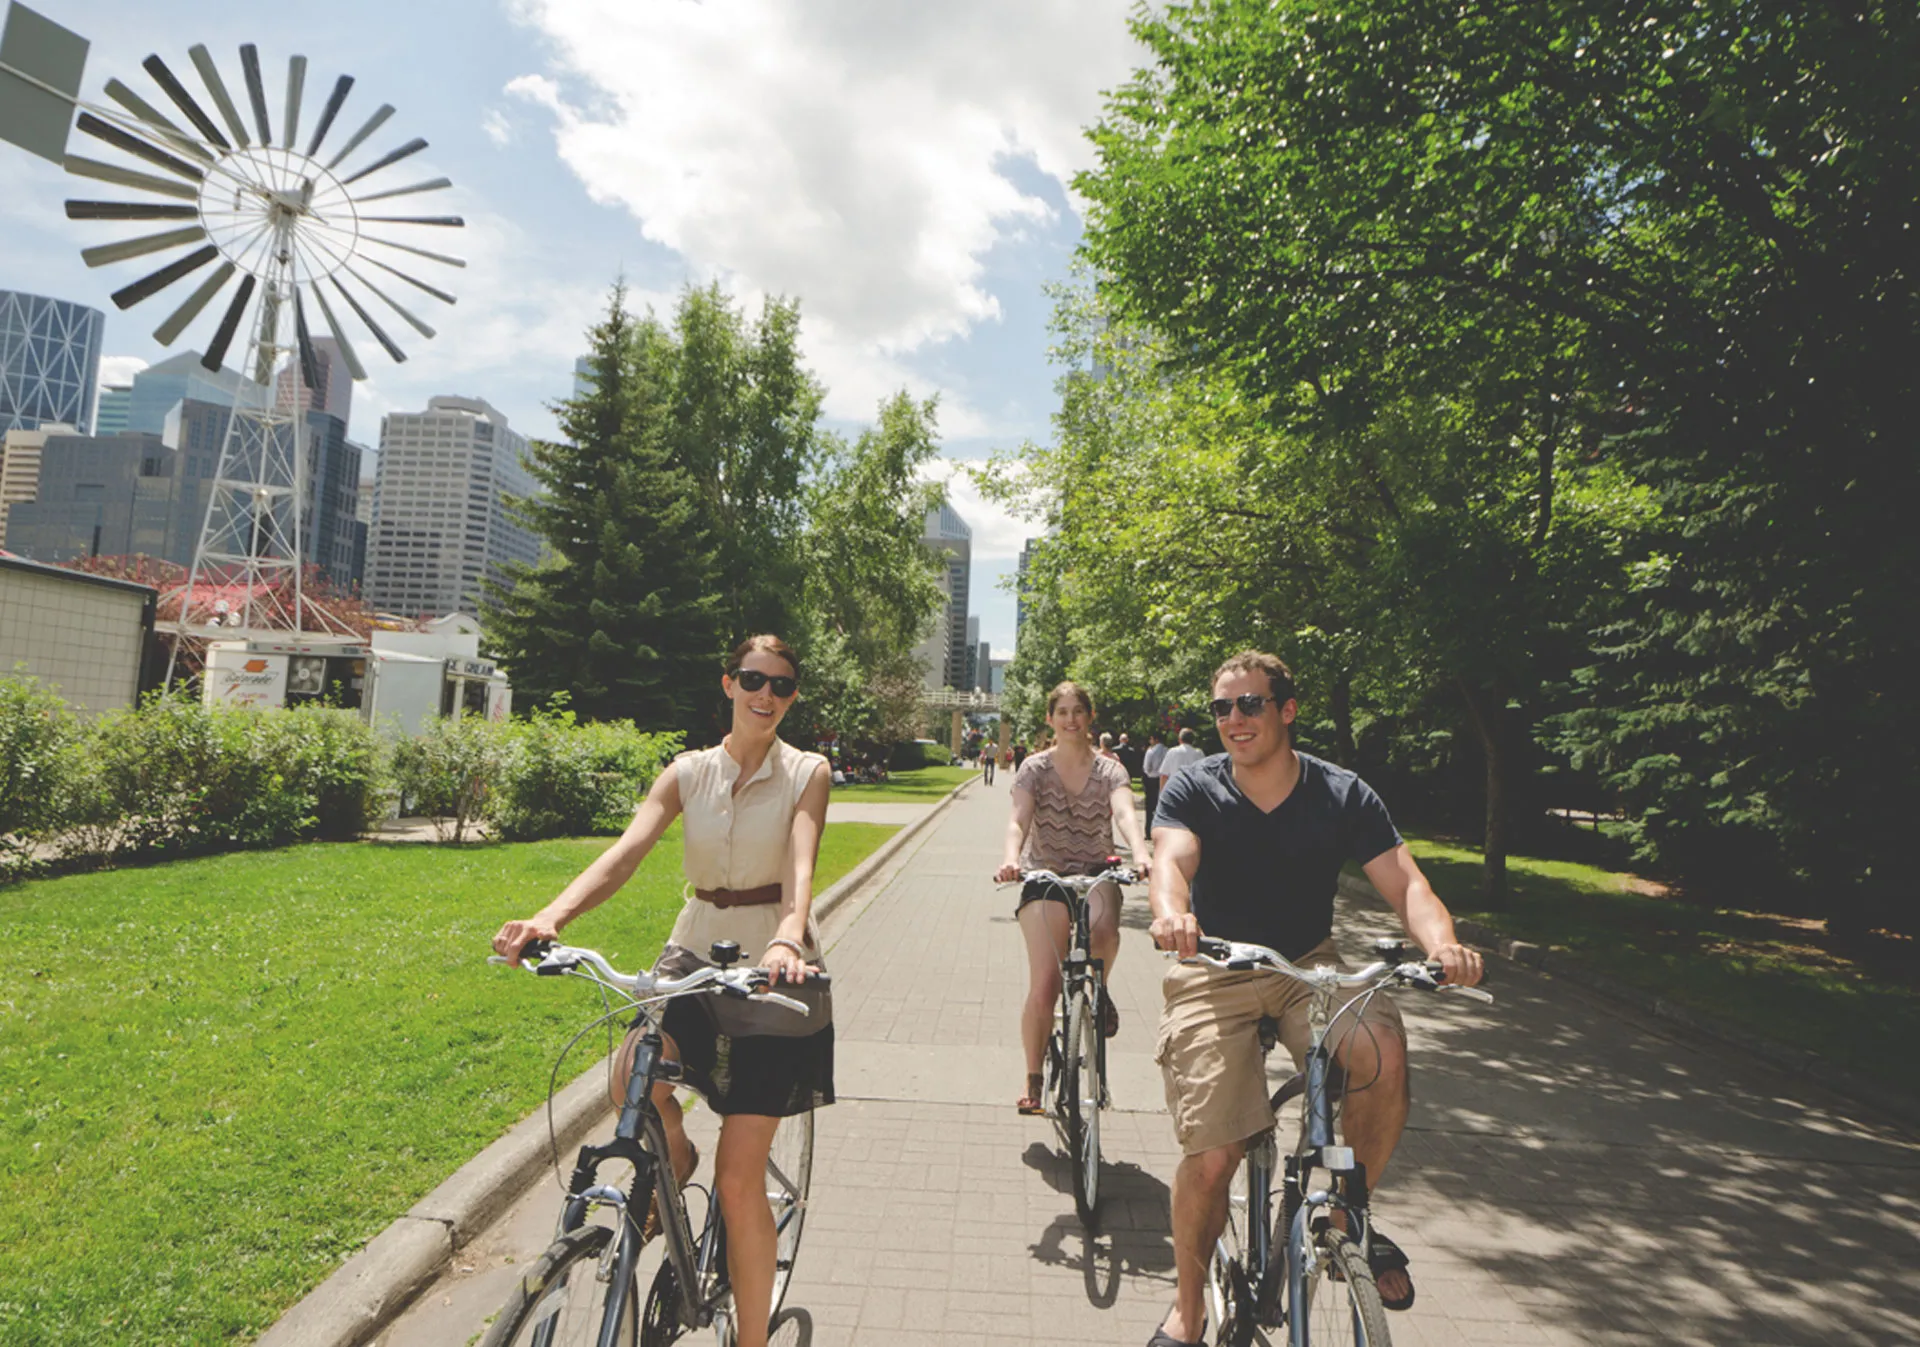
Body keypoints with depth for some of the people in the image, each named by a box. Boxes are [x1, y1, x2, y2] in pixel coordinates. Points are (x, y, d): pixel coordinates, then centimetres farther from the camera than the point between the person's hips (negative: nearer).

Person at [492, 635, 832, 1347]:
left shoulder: (806, 773, -5)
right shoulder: (688, 772, 2)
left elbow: (800, 868, -22)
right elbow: (624, 853, -12)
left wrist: (786, 941, -43)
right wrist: (550, 917, -30)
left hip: (772, 969, -3)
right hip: (695, 952, 3)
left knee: (739, 1180, -1)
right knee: (632, 1079, -27)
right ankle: (673, 1155, 10)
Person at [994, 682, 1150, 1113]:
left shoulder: (1109, 770, 0)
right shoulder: (1034, 768, -1)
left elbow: (1124, 813, -19)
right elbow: (1018, 819, -15)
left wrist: (1140, 853, -40)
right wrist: (1011, 859, -37)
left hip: (1096, 872, 1)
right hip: (1044, 876, 0)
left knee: (1103, 928, -35)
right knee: (1044, 984, -12)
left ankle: (1098, 988, 1)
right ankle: (1033, 1078, 11)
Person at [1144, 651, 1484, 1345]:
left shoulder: (1343, 794, -5)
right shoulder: (1194, 788, -9)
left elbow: (1404, 881, -14)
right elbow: (1172, 859, -27)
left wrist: (1442, 941, -36)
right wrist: (1171, 914, -51)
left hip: (1308, 967, 2)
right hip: (1213, 975, -1)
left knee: (1384, 1054, -30)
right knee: (1210, 1159, -11)